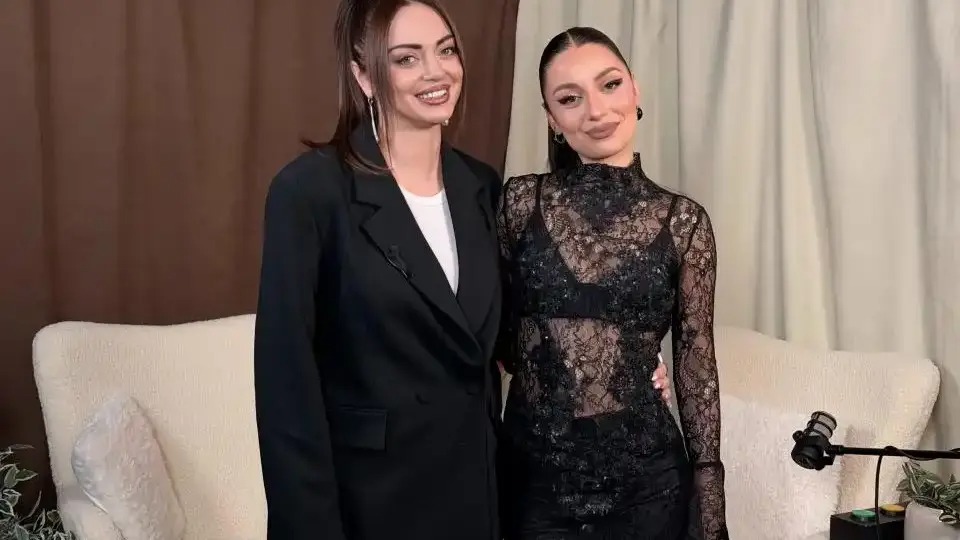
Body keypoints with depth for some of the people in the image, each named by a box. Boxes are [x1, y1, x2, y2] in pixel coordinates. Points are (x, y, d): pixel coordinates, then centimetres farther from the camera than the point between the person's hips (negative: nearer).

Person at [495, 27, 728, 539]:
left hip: (644, 478, 0)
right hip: (532, 474, 1)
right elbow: (497, 332, 9)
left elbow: (696, 367, 0)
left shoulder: (683, 221, -3)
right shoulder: (522, 200, -3)